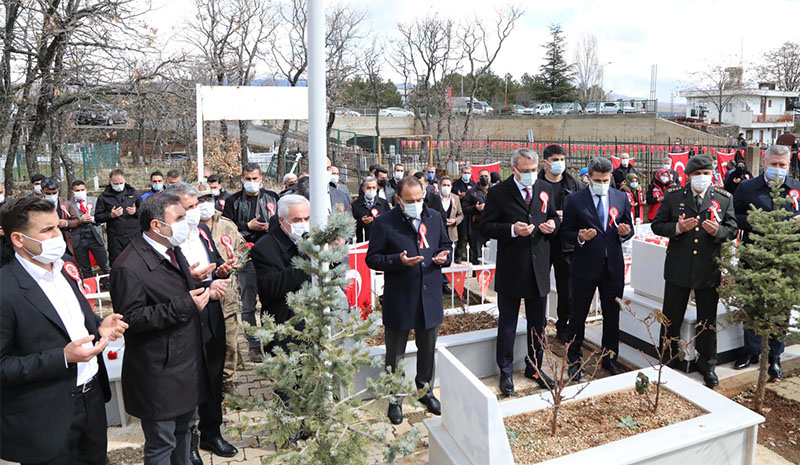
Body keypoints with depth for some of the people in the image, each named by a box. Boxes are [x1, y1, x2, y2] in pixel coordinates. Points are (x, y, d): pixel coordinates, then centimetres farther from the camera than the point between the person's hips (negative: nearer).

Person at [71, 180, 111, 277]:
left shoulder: (95, 200, 8)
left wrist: (92, 219, -13)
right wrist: (80, 220, -18)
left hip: (95, 237, 1)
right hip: (78, 240, -1)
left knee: (105, 265, 5)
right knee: (85, 269, 10)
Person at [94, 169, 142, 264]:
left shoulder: (133, 192, 8)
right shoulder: (104, 196, 4)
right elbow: (97, 217, 4)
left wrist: (136, 211, -9)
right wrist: (110, 215, -12)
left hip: (134, 235, 1)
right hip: (115, 238, -1)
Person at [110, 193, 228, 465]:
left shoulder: (172, 251, 8)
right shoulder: (129, 267, -23)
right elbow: (130, 319, -26)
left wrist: (207, 290, 0)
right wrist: (185, 305, -28)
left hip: (188, 362, 9)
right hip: (159, 375, -9)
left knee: (183, 430, 25)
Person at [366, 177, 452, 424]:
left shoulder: (435, 218, 4)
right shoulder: (384, 223, -11)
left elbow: (445, 245, 16)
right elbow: (372, 258, -10)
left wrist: (444, 257, -7)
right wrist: (399, 261, -25)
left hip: (430, 296, 4)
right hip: (399, 299, -4)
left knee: (428, 350, 20)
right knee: (395, 354, 10)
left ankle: (426, 390, 41)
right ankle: (395, 399, 29)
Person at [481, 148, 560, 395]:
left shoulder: (545, 189, 6)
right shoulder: (498, 193, -8)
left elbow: (554, 216, 16)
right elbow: (486, 227, -9)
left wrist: (553, 224, -7)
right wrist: (512, 229, -23)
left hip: (539, 268, 4)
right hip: (510, 270, -4)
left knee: (538, 323, 16)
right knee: (507, 324, 8)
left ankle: (534, 367, 34)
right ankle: (506, 372, 23)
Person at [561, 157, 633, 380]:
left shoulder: (621, 198, 5)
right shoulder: (574, 200, -5)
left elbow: (629, 229, 11)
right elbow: (565, 233, -3)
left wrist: (625, 233, -12)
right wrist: (579, 237, -23)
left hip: (613, 267, 3)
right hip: (584, 267, -3)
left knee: (612, 315, 13)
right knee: (578, 316, 8)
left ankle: (610, 358, 31)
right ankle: (574, 360, 23)